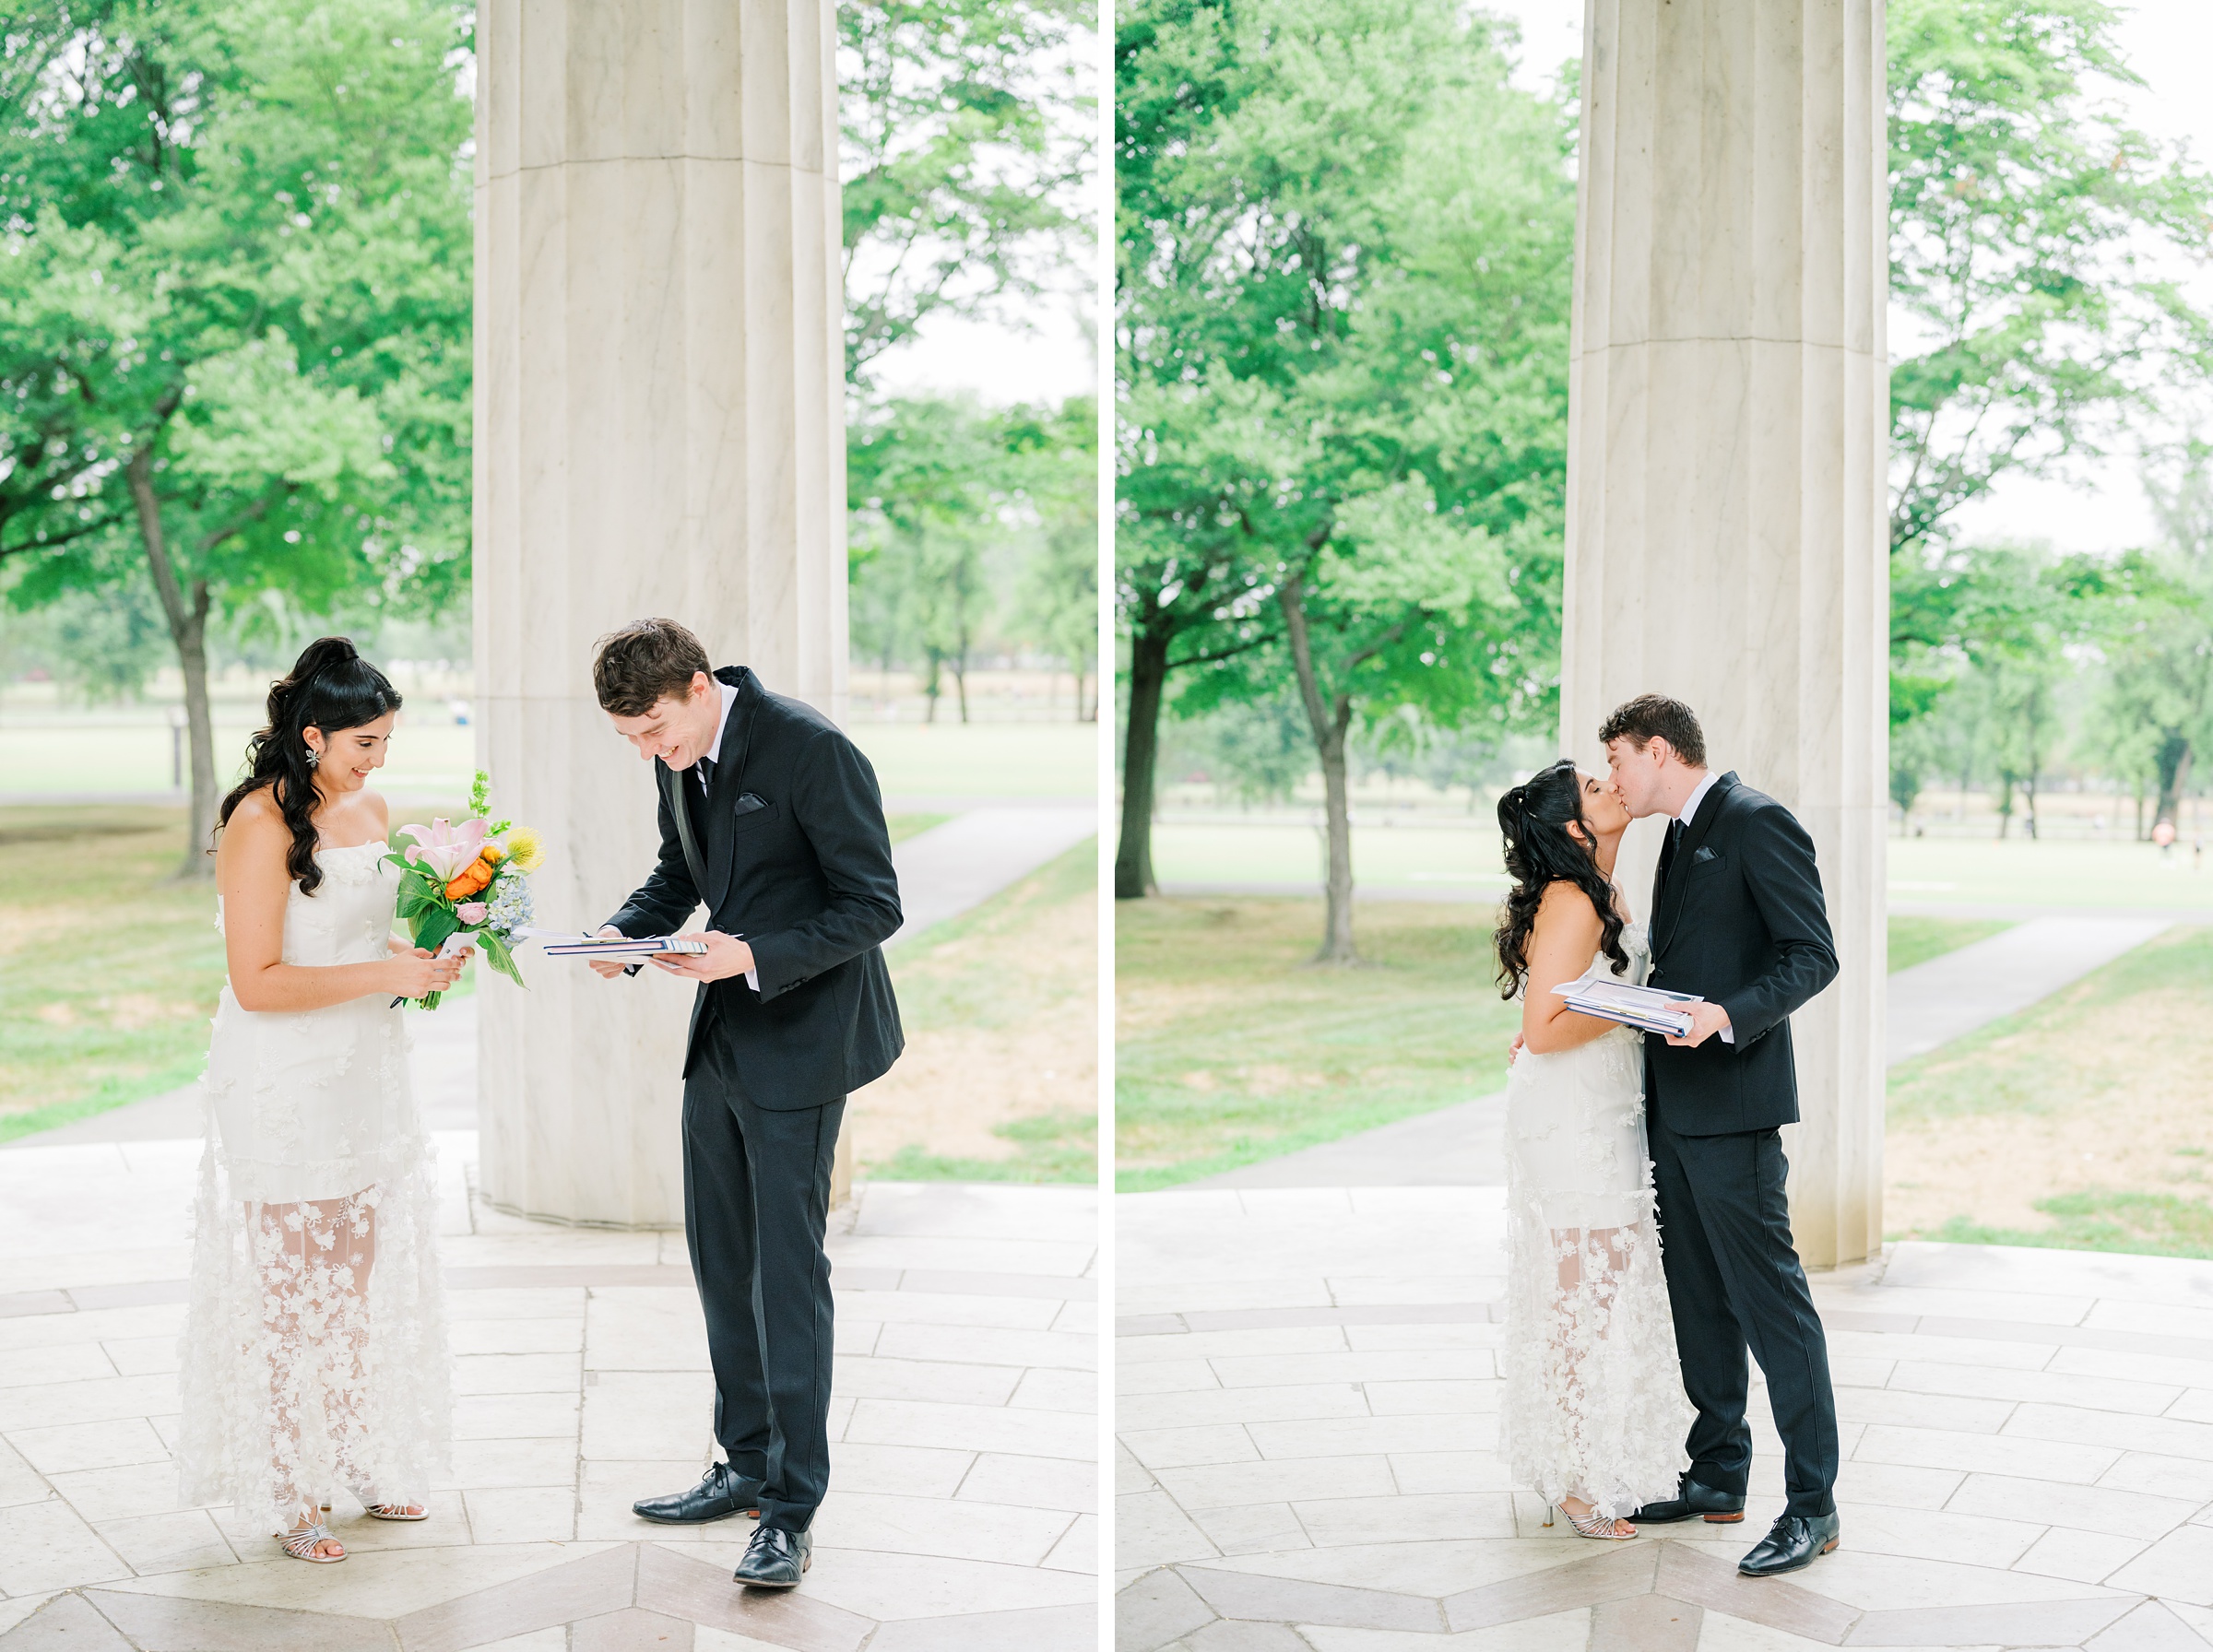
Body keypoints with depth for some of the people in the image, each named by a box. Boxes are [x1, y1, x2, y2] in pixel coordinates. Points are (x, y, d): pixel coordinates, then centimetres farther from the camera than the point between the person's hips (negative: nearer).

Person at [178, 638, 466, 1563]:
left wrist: (424, 959, 1)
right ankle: (287, 1495, 14)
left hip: (368, 1074, 7)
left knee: (369, 1270, 12)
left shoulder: (369, 810, 8)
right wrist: (384, 974, -22)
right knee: (295, 1282, 1)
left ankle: (362, 1464, 26)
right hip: (285, 1089, -7)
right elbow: (258, 982, -20)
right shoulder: (261, 825, -17)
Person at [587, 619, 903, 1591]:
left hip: (801, 1037, -8)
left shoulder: (811, 749, -20)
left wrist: (756, 957, -27)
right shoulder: (678, 758, 4)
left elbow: (874, 908, -18)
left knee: (786, 1269, -6)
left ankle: (791, 1511, 1)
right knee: (719, 1258, 15)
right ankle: (747, 1466, 29)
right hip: (721, 1035, 8)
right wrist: (628, 930, -1)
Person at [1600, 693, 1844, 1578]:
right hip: (1674, 1102, 10)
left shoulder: (1756, 822, -11)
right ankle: (1718, 1474, 25)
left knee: (1769, 1297, -6)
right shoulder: (1683, 834, 18)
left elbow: (1813, 956, -16)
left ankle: (1812, 1505, -1)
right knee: (1698, 1298, 15)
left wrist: (1726, 1015, -28)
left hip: (1731, 1104, -10)